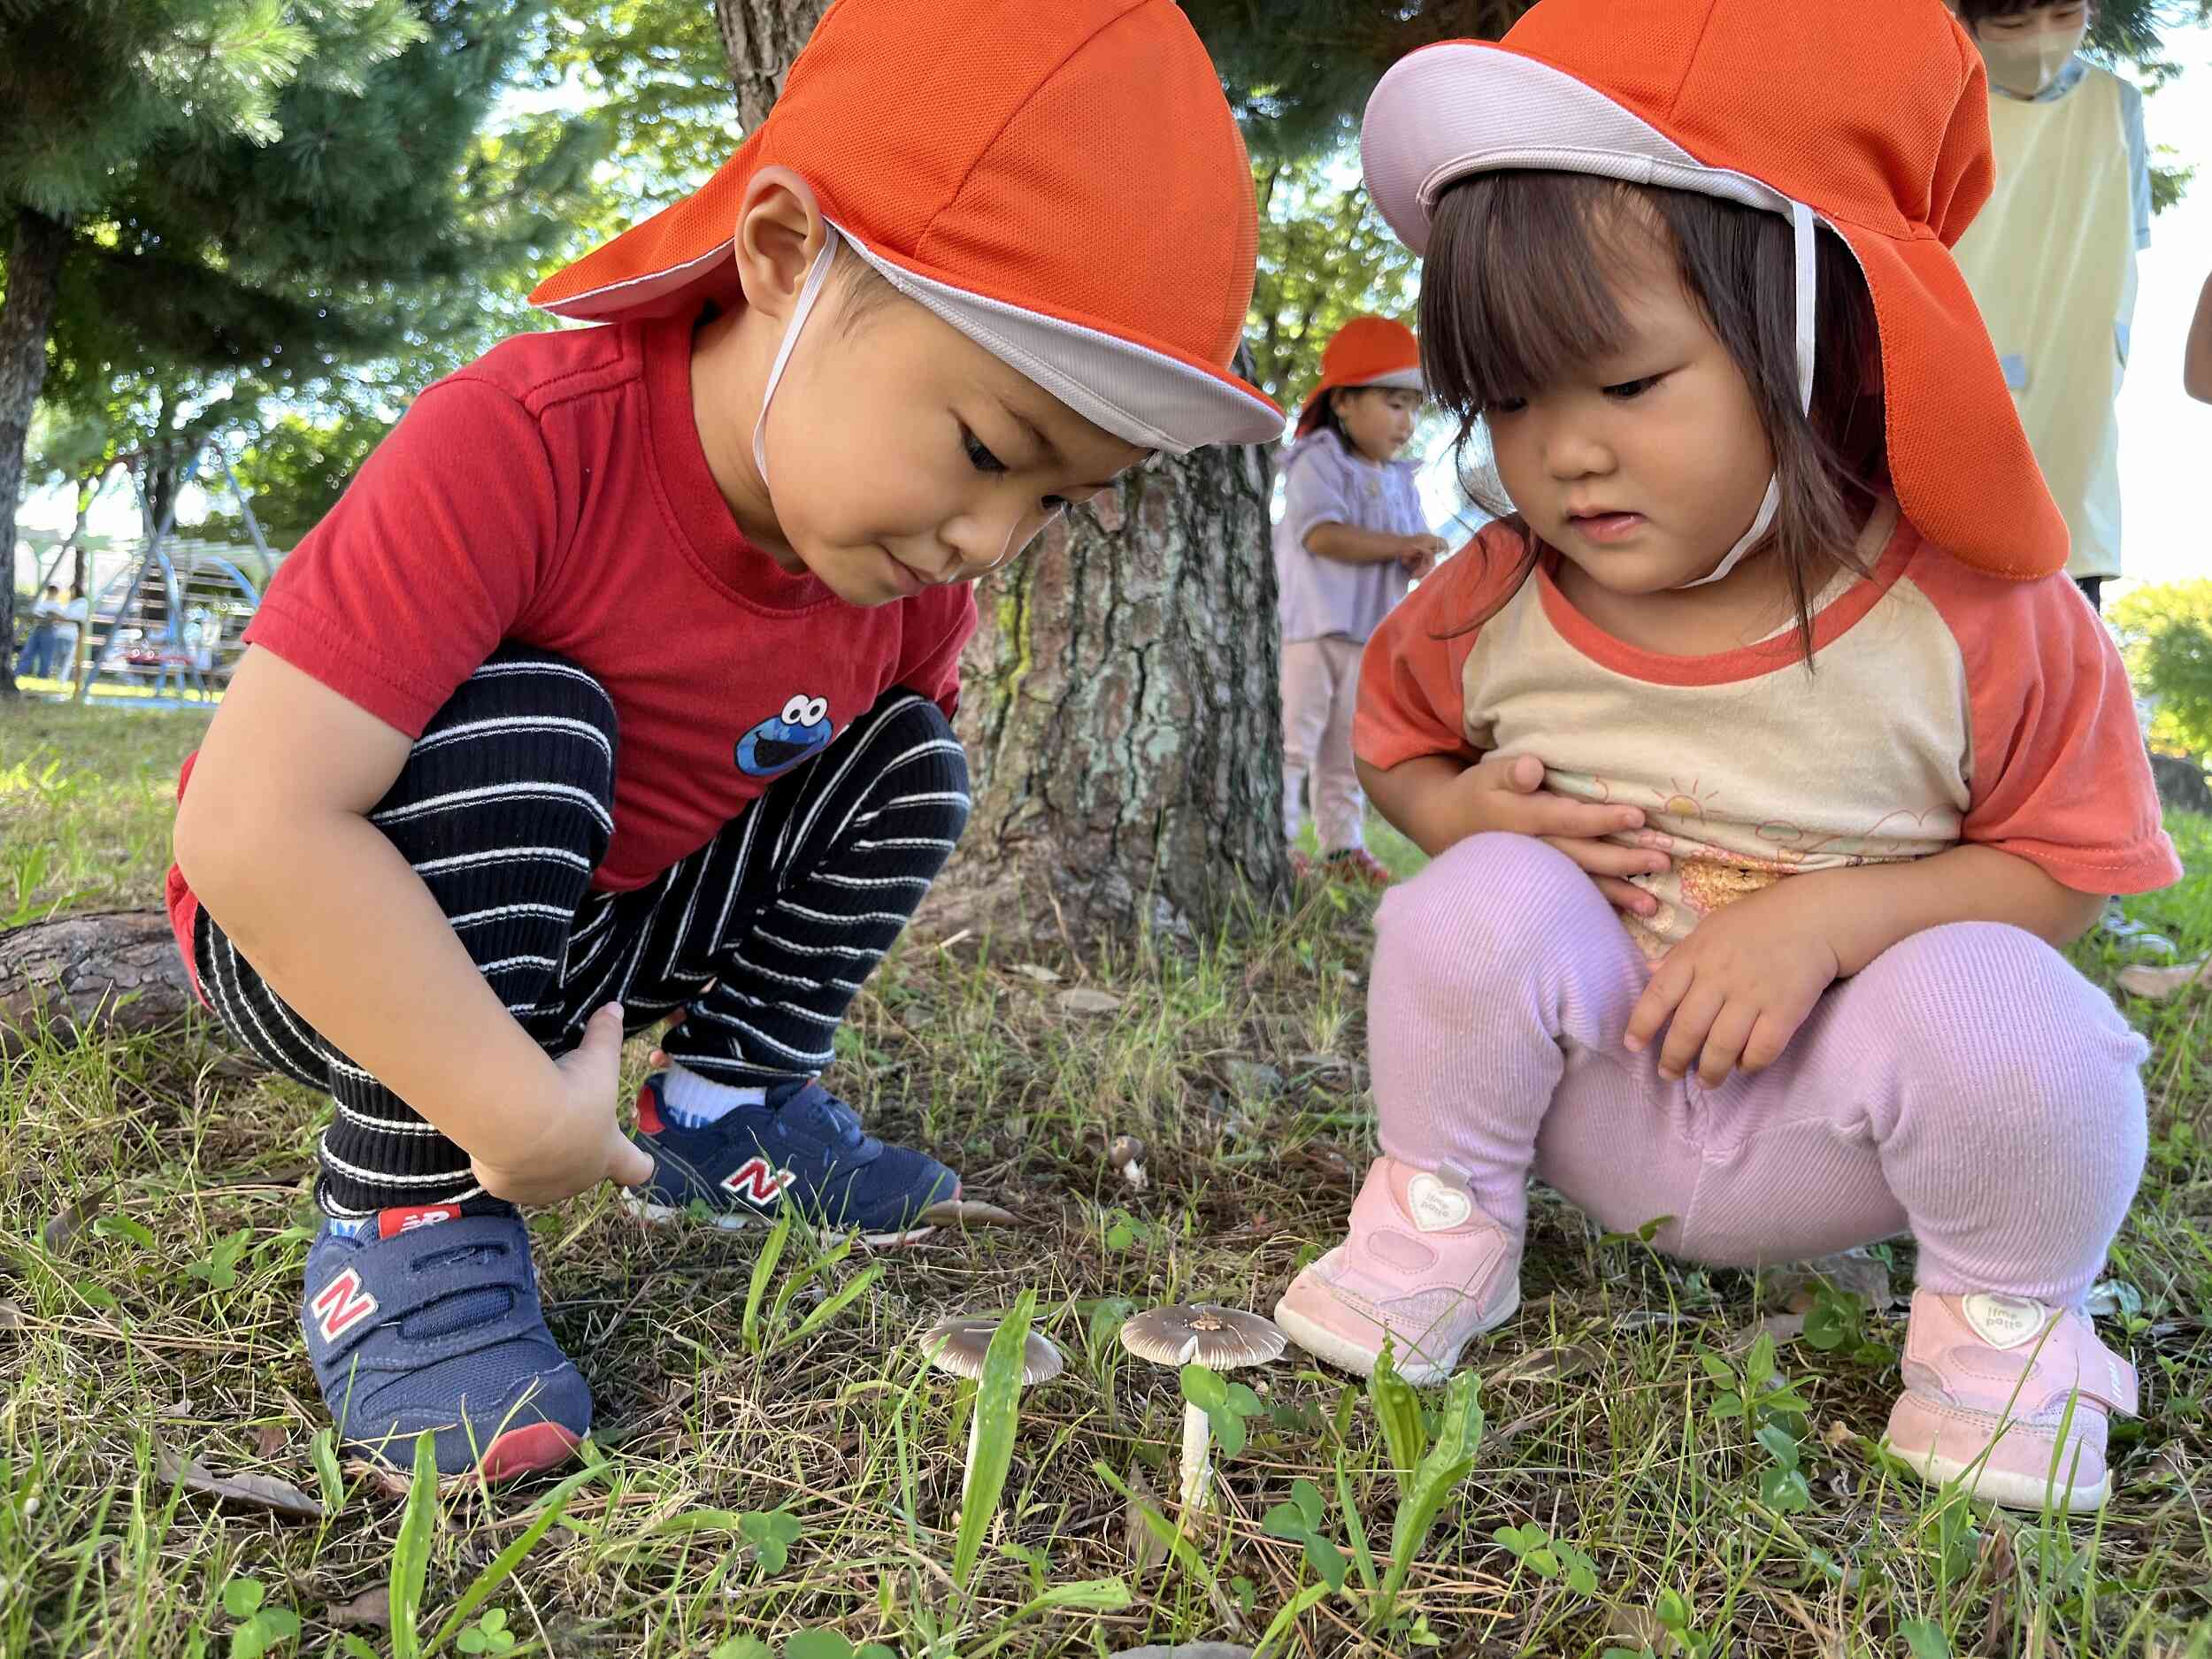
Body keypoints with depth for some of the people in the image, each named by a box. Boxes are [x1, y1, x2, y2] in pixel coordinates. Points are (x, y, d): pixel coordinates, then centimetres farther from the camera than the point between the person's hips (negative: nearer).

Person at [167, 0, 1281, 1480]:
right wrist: (519, 1112, -36)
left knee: (909, 760, -5)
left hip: (588, 925, 6)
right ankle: (410, 1227, -18)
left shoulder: (915, 583, -13)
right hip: (321, 929, -5)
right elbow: (251, 824, -40)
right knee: (521, 724, -34)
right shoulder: (521, 450, -35)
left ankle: (723, 1115, 7)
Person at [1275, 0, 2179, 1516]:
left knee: (1994, 1006, -31)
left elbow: (2062, 868, -10)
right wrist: (1471, 810, -15)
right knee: (1483, 903, -26)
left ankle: (2010, 1325, 1)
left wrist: (1831, 911, -27)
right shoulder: (1493, 605, -10)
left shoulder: (1973, 615, -17)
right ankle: (1439, 1222, -1)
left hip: (1829, 1132, -1)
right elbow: (1395, 749, 9)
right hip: (1593, 1092, 2)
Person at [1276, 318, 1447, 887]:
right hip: (1308, 626, -7)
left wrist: (1421, 560, -9)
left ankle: (1343, 845, 18)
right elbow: (1322, 535, -23)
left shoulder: (1401, 479, 15)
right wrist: (1398, 544, -23)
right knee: (1295, 735, -7)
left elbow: (1412, 547, 16)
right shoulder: (1316, 463, -9)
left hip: (1368, 633, 7)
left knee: (1349, 748, 11)